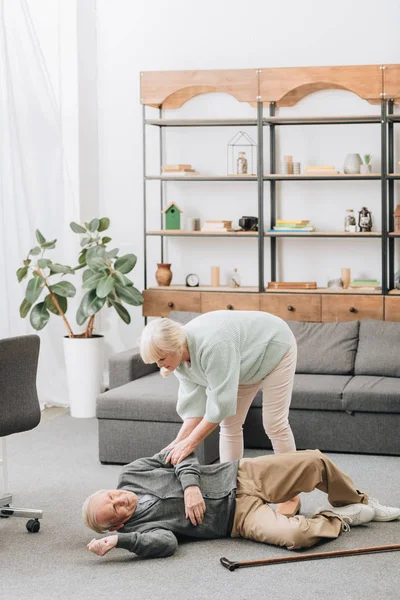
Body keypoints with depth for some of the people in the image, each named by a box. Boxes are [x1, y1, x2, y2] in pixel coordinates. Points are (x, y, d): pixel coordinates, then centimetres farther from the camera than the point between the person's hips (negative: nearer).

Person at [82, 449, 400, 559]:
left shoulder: (131, 473, -1)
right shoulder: (138, 526, -13)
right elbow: (165, 543, -32)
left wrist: (190, 485, -15)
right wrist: (117, 540, -42)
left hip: (242, 474, 5)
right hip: (239, 515, -5)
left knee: (316, 462, -4)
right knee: (297, 535, -32)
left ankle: (361, 504, 25)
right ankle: (343, 518, 1)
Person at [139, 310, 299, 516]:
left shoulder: (212, 345, -40)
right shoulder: (180, 358, -15)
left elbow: (220, 404, -37)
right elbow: (194, 407, -13)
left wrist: (189, 443, -34)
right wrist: (179, 442, -21)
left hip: (274, 349, -7)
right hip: (248, 362, 7)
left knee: (274, 423, -7)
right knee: (229, 423, 2)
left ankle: (292, 497, 3)